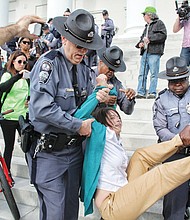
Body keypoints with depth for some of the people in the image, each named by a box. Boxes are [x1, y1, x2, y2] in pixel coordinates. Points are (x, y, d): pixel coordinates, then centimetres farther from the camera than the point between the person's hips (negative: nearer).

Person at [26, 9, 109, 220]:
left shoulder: (83, 69, 8)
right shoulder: (48, 63, -16)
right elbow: (41, 108, -26)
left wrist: (97, 98, -8)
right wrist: (78, 125, -20)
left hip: (74, 149, 7)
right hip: (49, 152, -7)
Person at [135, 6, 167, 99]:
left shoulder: (159, 23, 2)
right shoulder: (147, 26, 27)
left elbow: (163, 35, -12)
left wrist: (150, 38, -13)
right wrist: (140, 43, 12)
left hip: (154, 53, -8)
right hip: (145, 52, 8)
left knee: (153, 74, -6)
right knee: (142, 74, 4)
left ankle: (152, 93, -3)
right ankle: (141, 92, 8)